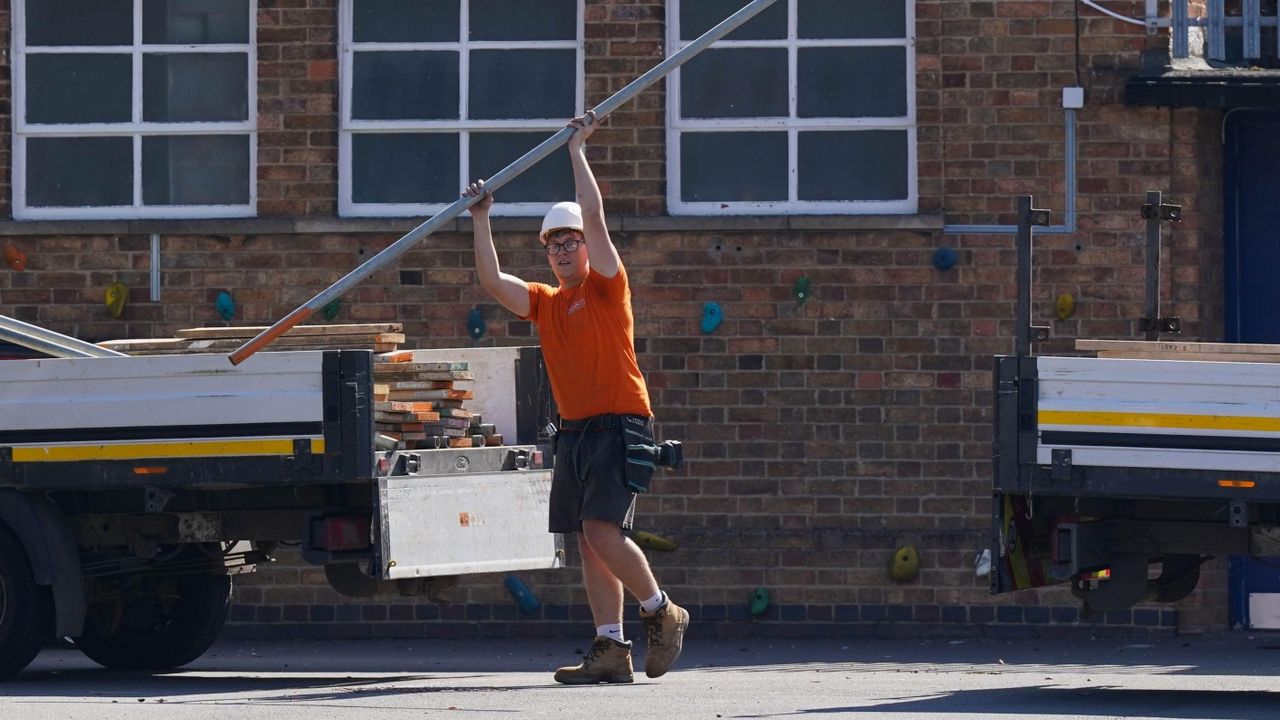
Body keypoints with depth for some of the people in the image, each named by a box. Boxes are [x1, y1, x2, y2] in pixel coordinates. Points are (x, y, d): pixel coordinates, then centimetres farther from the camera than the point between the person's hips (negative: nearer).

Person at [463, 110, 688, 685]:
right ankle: (610, 650, 2)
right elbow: (492, 281, 7)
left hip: (619, 424, -7)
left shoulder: (606, 288, -1)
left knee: (602, 531, -18)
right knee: (589, 546, 2)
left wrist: (577, 149, -6)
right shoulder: (544, 303, 16)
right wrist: (481, 220, 4)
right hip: (574, 431, 7)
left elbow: (594, 215, -9)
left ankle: (661, 612, 1)